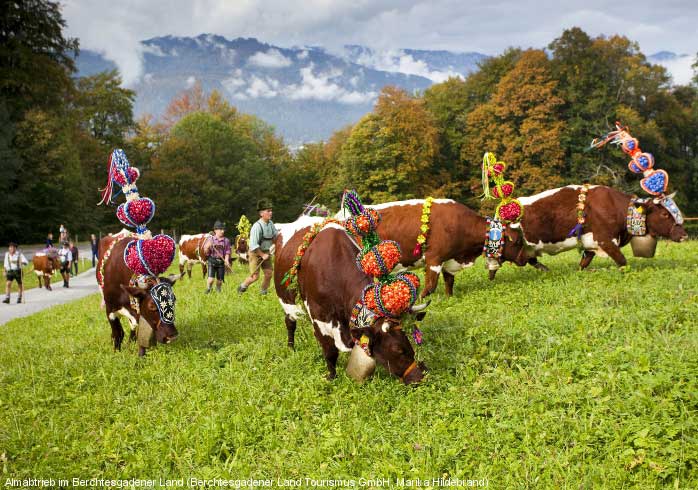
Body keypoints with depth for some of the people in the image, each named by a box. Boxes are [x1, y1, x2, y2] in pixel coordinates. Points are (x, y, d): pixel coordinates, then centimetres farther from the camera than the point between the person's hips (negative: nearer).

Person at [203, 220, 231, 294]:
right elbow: (206, 252, 3)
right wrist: (208, 247, -18)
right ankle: (208, 290, 13)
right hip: (212, 261, -2)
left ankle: (218, 291, 28)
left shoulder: (226, 241, 4)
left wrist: (226, 260, -13)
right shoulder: (210, 239, 1)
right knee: (211, 278, -12)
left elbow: (227, 252, 4)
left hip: (221, 262, 2)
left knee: (220, 280, 5)